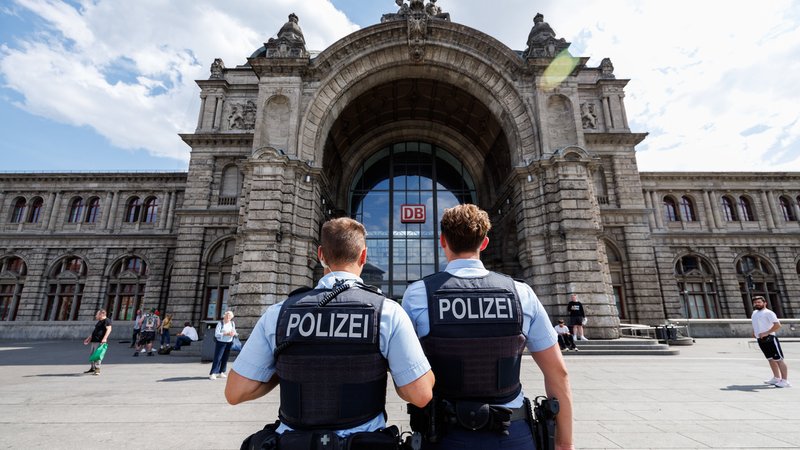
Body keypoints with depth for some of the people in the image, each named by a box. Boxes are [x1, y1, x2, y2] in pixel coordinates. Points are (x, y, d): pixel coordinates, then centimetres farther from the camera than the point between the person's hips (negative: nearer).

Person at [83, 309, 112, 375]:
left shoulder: (107, 320, -10)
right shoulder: (99, 322, 22)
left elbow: (109, 329, -22)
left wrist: (104, 338, -32)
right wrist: (89, 338, 28)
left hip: (100, 341, -10)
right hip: (94, 341, 10)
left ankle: (97, 369, -8)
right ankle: (93, 368, 26)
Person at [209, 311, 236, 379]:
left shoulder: (232, 323, 6)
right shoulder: (220, 323, -9)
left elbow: (234, 332, 13)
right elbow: (216, 334, -16)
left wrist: (234, 333, -10)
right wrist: (226, 334, -24)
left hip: (229, 343, 5)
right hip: (221, 343, -5)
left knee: (225, 358, 8)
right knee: (217, 358, -6)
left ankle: (221, 372, 19)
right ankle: (212, 373, -1)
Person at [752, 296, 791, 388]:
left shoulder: (768, 313, -9)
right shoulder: (754, 313, 15)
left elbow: (778, 325, -18)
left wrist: (766, 333, -22)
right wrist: (754, 332, 16)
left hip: (769, 339, -8)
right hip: (760, 340, 8)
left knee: (778, 359, -5)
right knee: (771, 359, 16)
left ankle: (785, 381, -1)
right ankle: (776, 378, 25)